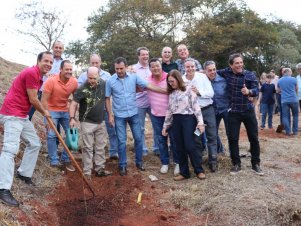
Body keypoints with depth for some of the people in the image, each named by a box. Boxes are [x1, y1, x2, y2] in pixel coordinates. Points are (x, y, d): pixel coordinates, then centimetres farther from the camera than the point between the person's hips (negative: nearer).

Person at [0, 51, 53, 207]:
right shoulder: (31, 73, -16)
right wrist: (44, 112, 2)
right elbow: (33, 100, -13)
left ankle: (24, 173, 27)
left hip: (22, 116, 11)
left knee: (34, 144, 16)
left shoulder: (39, 77, 15)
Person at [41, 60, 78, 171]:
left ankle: (66, 159, 16)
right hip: (52, 110, -4)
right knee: (51, 135, -9)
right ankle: (54, 162, 4)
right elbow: (44, 100, -19)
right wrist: (48, 118, -22)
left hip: (65, 111, 4)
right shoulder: (51, 80, -22)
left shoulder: (74, 82, -12)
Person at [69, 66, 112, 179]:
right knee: (88, 148, 1)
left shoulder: (103, 84, -5)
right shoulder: (82, 89, -17)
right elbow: (74, 104, -18)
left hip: (101, 122, 5)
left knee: (100, 147, 13)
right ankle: (87, 172, 9)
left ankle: (99, 169, 25)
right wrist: (72, 118, -28)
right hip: (87, 123, -5)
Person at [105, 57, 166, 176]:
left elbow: (149, 86, -7)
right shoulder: (110, 81, -7)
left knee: (138, 138, 9)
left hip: (134, 114, 2)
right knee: (122, 141, 5)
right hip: (119, 116, -1)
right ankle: (122, 165, 19)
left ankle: (139, 162, 27)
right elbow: (107, 99, 0)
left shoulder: (134, 77, -5)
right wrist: (110, 115, -5)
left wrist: (166, 91, -12)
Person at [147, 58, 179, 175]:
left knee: (174, 139, 6)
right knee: (161, 139, 12)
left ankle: (177, 163, 20)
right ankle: (164, 163, 26)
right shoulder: (147, 80, -1)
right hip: (156, 115, 3)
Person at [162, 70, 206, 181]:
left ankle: (199, 170, 9)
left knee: (190, 146, -8)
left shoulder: (188, 89, -3)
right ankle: (184, 172, 17)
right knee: (179, 148, 6)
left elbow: (196, 106, -7)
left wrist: (200, 122, -15)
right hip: (176, 120, 6)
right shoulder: (171, 93, 13)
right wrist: (165, 126, 14)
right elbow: (169, 110, 16)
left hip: (188, 119, -5)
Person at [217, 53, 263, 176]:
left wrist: (249, 91, -37)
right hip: (233, 112, 1)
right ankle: (236, 164, 17)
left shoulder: (250, 75, -7)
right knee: (233, 138, 2)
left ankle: (255, 164, 21)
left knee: (254, 138, 6)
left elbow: (256, 90, -16)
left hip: (248, 111, 0)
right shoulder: (226, 72, -3)